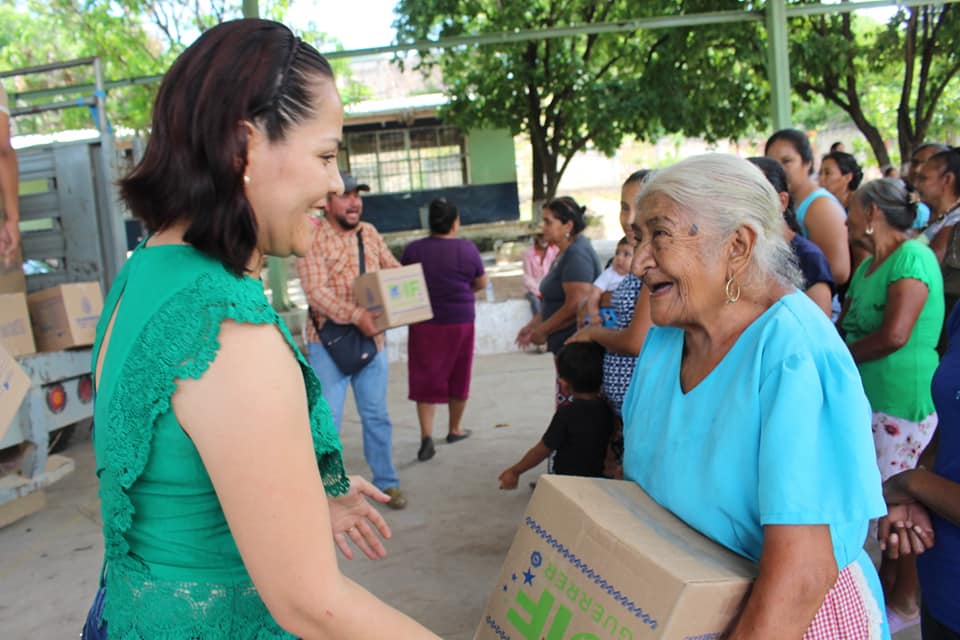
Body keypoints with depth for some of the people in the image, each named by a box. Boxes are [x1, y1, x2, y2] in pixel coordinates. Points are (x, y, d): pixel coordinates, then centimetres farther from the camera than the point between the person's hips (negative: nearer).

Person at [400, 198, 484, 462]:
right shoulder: (467, 249, -7)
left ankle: (426, 435, -8)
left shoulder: (413, 250, -6)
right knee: (458, 377, 15)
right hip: (460, 322, 0)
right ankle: (455, 430, 30)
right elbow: (481, 284, 5)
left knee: (425, 378, 5)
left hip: (424, 323, 0)